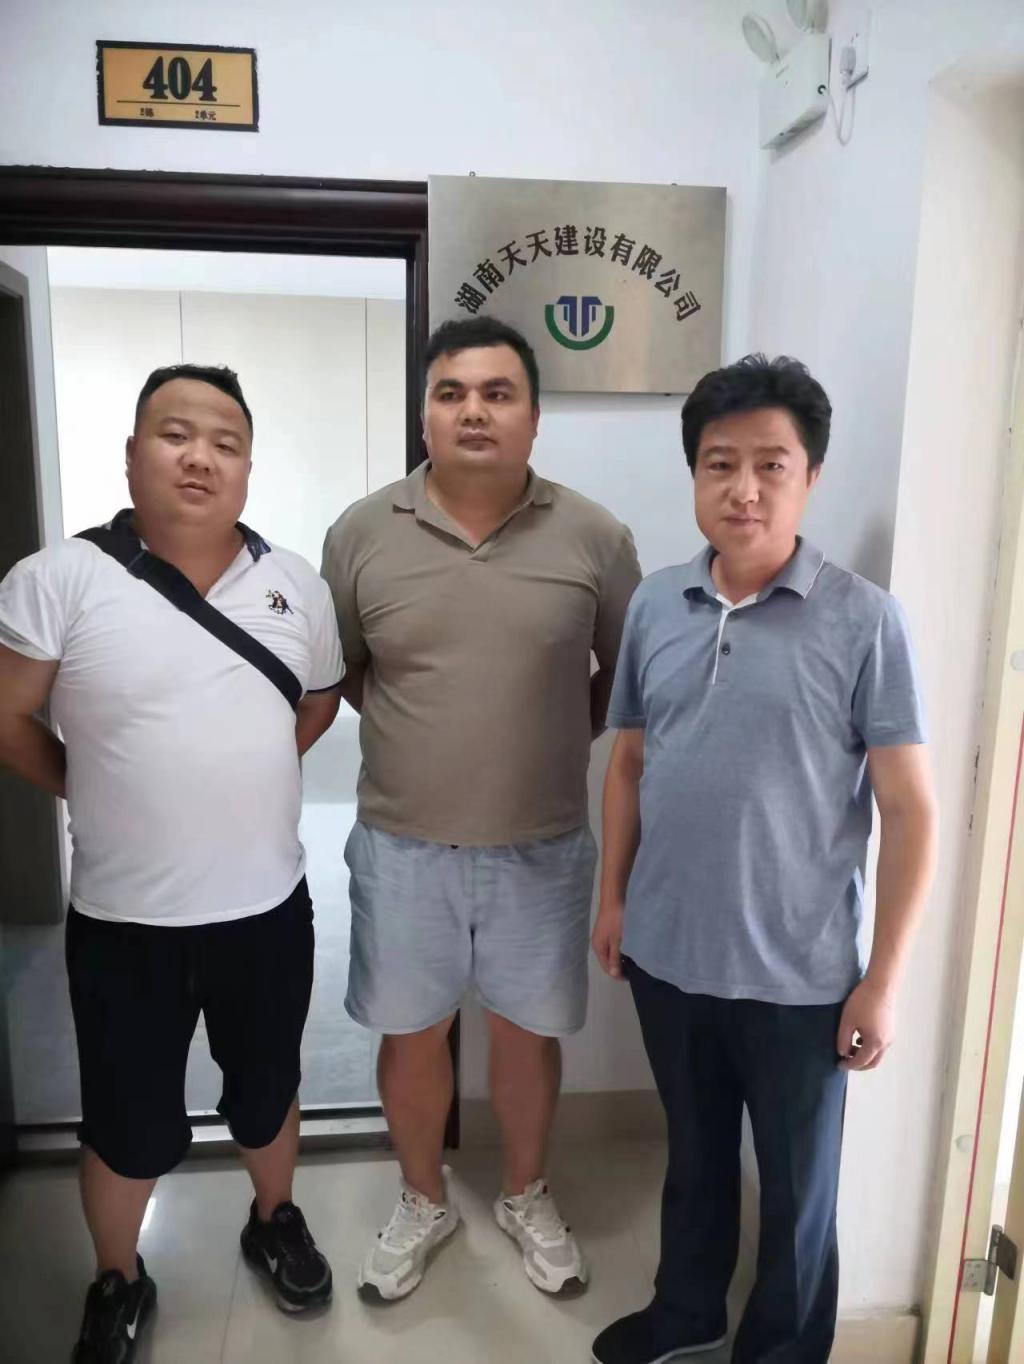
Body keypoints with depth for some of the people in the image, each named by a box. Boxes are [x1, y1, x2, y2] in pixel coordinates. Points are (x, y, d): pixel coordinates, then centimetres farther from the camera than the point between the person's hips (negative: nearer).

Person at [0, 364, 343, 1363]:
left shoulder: (295, 583, -1)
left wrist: (237, 777, 6)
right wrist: (97, 790, 1)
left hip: (269, 907, 3)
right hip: (125, 920, -2)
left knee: (266, 1092, 24)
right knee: (128, 1126, 17)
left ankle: (274, 1222, 52)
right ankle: (117, 1283, 46)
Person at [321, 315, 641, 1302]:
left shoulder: (594, 538, -8)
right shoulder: (362, 533, -6)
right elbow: (334, 670, 6)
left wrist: (560, 738, 2)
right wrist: (416, 725, 1)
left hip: (543, 848, 0)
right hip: (401, 847, 1)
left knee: (526, 1031, 17)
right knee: (410, 1034, 17)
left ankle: (526, 1197, 45)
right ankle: (423, 1201, 44)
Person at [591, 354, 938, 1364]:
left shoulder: (864, 621, -13)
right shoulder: (653, 606, -1)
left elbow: (909, 810, -10)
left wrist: (883, 980, -10)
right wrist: (613, 897, 9)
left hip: (798, 976, -3)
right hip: (667, 954, 4)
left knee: (796, 1188, 19)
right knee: (694, 1152, 26)